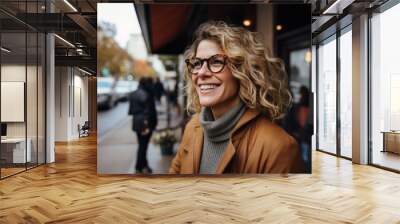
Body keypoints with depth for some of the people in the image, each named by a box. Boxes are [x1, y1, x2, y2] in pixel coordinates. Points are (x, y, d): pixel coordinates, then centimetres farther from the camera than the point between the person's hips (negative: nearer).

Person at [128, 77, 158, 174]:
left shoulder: (133, 95, 6)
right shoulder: (147, 95, -16)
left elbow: (131, 110, 8)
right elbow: (148, 111, -16)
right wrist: (148, 125, -15)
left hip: (136, 122, 7)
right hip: (145, 123, -7)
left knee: (142, 144, 16)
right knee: (143, 145, 2)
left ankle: (144, 165, 24)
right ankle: (139, 167, 9)